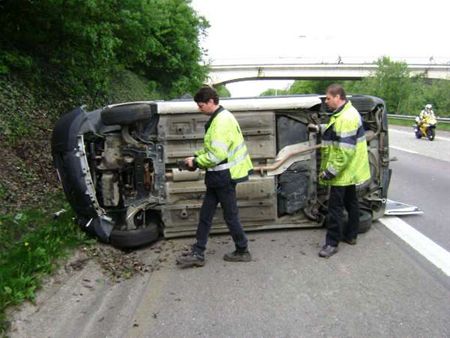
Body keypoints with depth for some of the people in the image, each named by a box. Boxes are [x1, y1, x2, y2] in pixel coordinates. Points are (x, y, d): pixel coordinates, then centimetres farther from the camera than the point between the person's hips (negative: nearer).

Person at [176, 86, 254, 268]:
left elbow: (217, 155, -26)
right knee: (205, 214, 12)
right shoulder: (221, 117, 13)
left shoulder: (221, 122, -20)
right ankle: (197, 254, 19)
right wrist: (196, 156, 8)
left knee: (230, 215, 5)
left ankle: (242, 251, 23)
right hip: (220, 176, 10)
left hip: (223, 176, -10)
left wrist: (196, 162, -14)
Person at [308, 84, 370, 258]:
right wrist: (319, 128, 18)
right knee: (350, 201, 19)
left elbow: (345, 151, -29)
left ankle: (332, 243, 6)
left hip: (342, 171, -11)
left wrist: (330, 171, -25)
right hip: (350, 170, 11)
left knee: (335, 206, -3)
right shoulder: (343, 113, 8)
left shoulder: (346, 118, -26)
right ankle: (350, 235, 33)